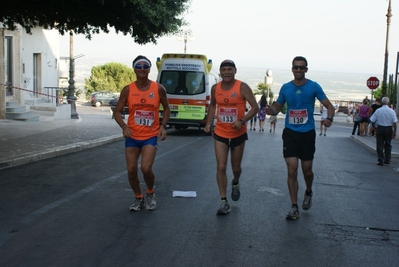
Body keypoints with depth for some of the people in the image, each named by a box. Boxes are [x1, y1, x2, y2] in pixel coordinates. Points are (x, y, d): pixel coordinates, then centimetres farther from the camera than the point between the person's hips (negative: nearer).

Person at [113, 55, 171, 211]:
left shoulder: (158, 88, -4)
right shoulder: (128, 90, -3)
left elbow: (166, 108, 9)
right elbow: (117, 111, 2)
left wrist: (163, 126, -6)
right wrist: (124, 126, -16)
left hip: (151, 136, -2)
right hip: (132, 136, 2)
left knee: (146, 168, -17)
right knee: (131, 170, 3)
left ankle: (150, 193, 14)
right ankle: (138, 198, 27)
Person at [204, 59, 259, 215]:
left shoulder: (242, 87, -12)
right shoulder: (215, 88, 0)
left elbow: (255, 107, -13)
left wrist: (242, 121, -27)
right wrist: (208, 123, 6)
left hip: (238, 134, -2)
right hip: (220, 134, 2)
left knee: (236, 167, 13)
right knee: (221, 167, -7)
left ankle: (235, 183, 49)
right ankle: (224, 202, 0)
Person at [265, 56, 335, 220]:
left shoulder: (314, 87, -5)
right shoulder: (285, 88, 2)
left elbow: (329, 105, -4)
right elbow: (277, 107, 10)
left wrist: (329, 118, -25)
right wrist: (271, 110, -14)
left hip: (307, 133, -1)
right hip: (290, 133, 1)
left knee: (306, 170, 8)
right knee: (292, 170, -6)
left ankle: (308, 192, 41)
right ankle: (294, 207, 2)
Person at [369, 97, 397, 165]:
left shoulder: (378, 111, -6)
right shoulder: (391, 111, -7)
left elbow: (372, 121, -5)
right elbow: (394, 122, -10)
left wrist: (374, 128, 11)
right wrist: (394, 132, -3)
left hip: (380, 128, -1)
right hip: (389, 129, 1)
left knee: (380, 145, 5)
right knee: (388, 145, 16)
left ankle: (380, 161, 4)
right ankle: (387, 160, 20)